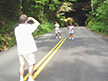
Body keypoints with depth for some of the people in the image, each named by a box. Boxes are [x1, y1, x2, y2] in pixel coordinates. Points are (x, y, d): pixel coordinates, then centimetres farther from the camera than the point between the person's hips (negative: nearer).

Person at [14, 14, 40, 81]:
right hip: (28, 50, -6)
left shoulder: (16, 29, 4)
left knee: (22, 65, 13)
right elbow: (38, 23, -4)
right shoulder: (27, 27, -14)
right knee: (31, 64, 9)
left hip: (20, 50, 6)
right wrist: (32, 18, 9)